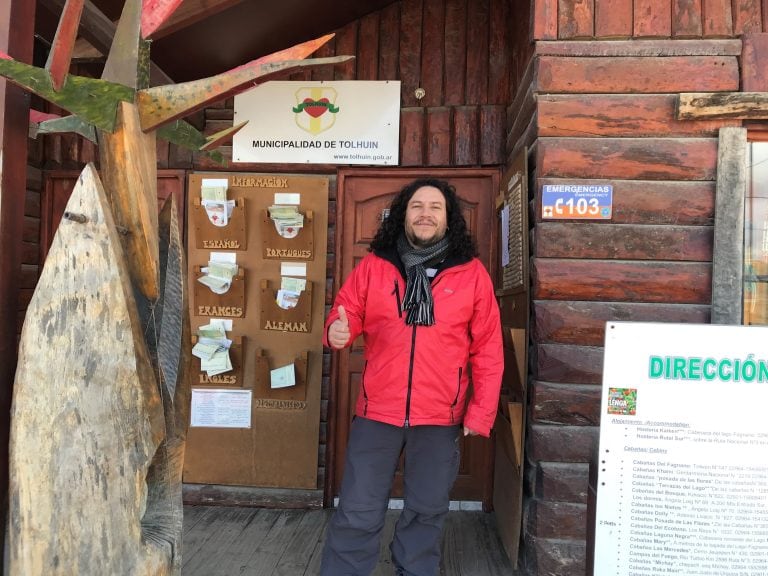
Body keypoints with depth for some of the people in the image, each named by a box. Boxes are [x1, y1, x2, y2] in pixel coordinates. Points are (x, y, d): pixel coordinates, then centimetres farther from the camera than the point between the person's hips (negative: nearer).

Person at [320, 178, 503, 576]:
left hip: (440, 418, 0)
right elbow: (346, 313, 9)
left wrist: (481, 413, -2)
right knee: (358, 513, 9)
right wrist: (337, 330, -16)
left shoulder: (472, 273, -1)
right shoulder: (372, 266, 1)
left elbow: (488, 351, 0)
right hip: (376, 412, 0)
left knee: (426, 512, 17)